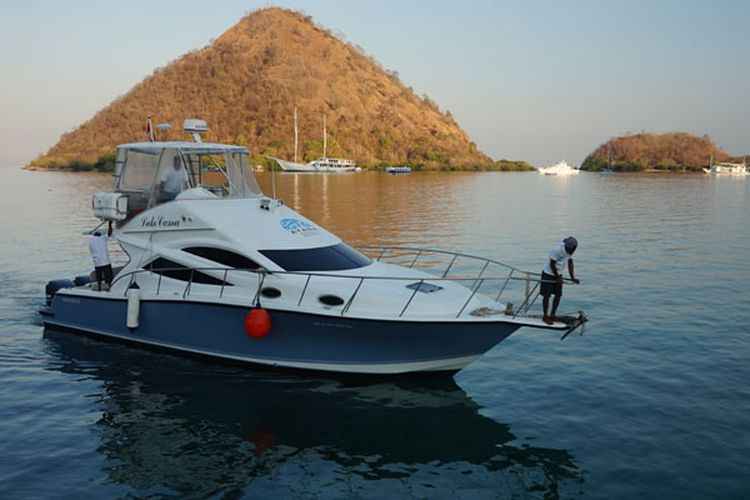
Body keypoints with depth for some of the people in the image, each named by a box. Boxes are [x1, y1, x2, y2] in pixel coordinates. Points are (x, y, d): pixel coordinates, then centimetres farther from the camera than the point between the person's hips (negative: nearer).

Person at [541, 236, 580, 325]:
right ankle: (545, 317, 8)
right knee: (546, 295, -2)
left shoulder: (570, 250, -4)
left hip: (558, 274, 7)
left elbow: (570, 263, 2)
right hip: (548, 274, -7)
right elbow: (552, 264, -21)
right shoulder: (557, 249, -27)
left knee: (558, 295, 6)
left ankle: (552, 315, 18)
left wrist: (572, 278, -3)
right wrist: (558, 278, -14)